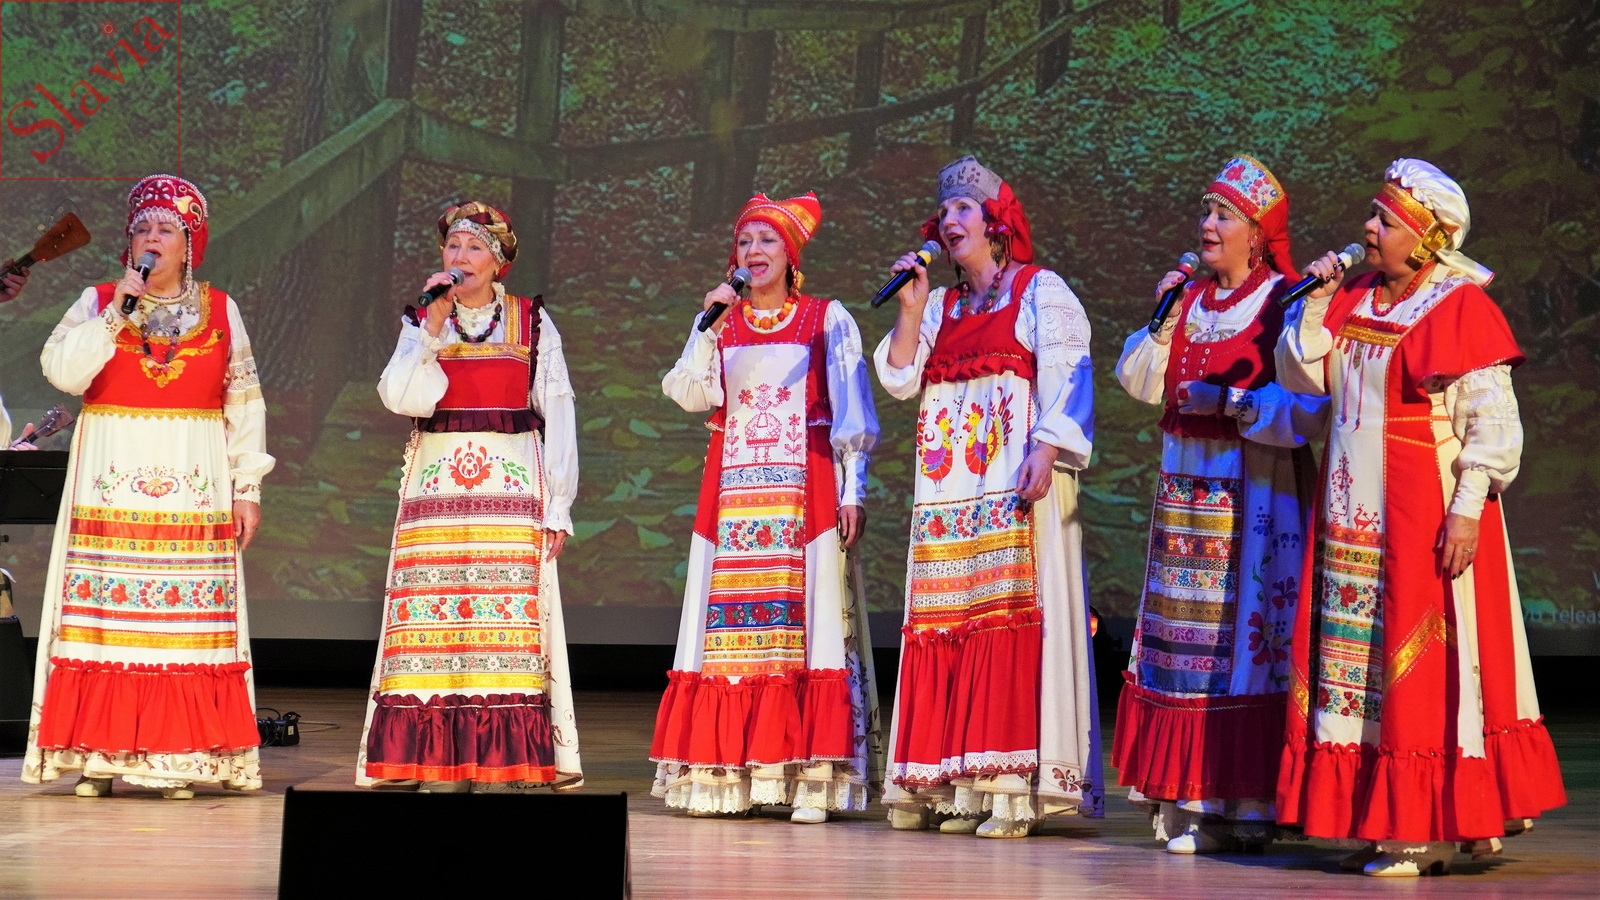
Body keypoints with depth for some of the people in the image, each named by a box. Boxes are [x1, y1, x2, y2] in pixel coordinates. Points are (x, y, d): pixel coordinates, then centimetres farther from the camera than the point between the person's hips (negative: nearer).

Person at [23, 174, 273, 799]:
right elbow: (63, 371, -6)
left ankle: (183, 757, 0)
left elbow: (245, 406, 8)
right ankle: (98, 756, -2)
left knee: (188, 617, -3)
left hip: (194, 487, 0)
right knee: (105, 611, -5)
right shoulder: (97, 303, 8)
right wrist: (116, 315, -12)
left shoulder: (220, 311, 9)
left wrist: (248, 488, 3)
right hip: (111, 483, 0)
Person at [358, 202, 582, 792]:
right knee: (433, 614, -5)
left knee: (509, 620, -8)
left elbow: (558, 415, 5)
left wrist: (557, 506, -1)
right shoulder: (421, 321, 12)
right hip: (437, 487, 2)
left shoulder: (532, 322, 7)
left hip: (511, 486, -2)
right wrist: (434, 324, -9)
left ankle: (505, 764, -5)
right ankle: (440, 764, -2)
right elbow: (403, 398, -4)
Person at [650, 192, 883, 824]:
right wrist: (712, 326, -8)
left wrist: (852, 489, -6)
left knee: (804, 622, -9)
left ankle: (808, 778, -11)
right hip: (734, 489, 3)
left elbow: (850, 412, 2)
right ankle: (728, 775, -1)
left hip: (805, 488, -3)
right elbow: (691, 395, 1)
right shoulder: (719, 321, 15)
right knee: (730, 626, -3)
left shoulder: (827, 320, 6)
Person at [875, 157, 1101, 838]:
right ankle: (946, 784, 1)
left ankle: (1013, 787, -14)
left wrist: (1045, 454, -19)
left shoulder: (1040, 291, 4)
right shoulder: (941, 307, 22)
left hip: (1016, 486, -6)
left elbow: (1067, 379, -6)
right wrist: (911, 309, 3)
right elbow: (902, 380, 13)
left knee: (1014, 615, -12)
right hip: (948, 490, 6)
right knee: (946, 626, 0)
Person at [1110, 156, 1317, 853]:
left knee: (1244, 633, -7)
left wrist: (1230, 402, -19)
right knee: (1182, 636, 5)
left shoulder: (1285, 302, -5)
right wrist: (1162, 322, -1)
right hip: (1186, 492, 7)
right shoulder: (1189, 300, 15)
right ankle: (1183, 793, 10)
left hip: (1255, 493, -7)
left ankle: (1241, 804, -4)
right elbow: (1139, 383, 11)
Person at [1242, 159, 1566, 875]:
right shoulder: (1353, 302, 12)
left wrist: (1467, 509, -19)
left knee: (1426, 661, -4)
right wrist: (1315, 304, 0)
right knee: (1357, 657, 7)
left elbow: (1494, 424, -13)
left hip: (1426, 513, -7)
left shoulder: (1461, 309, -9)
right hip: (1354, 516, 7)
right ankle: (1385, 821, 13)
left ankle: (1434, 830, 1)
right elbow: (1300, 378, 10)